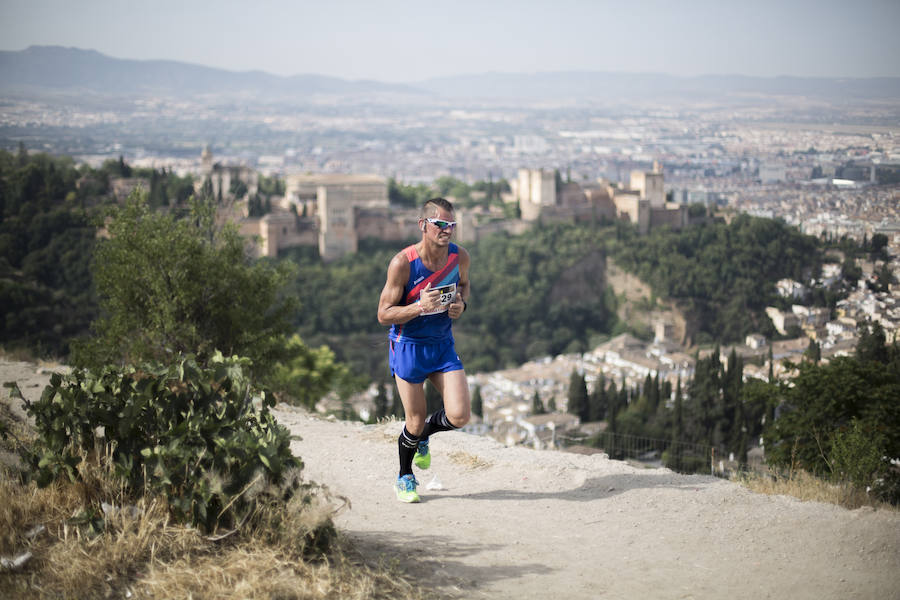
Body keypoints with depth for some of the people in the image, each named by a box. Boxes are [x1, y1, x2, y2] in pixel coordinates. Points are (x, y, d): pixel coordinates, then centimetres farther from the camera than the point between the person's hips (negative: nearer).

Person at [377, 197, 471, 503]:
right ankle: (404, 478, 32)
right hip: (408, 345, -4)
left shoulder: (460, 256, -7)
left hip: (443, 343, 4)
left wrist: (462, 304, -5)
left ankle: (422, 435, 27)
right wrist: (420, 307, -30)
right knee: (415, 422, 3)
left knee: (459, 416, -8)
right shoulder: (402, 263, -20)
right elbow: (384, 315, -14)